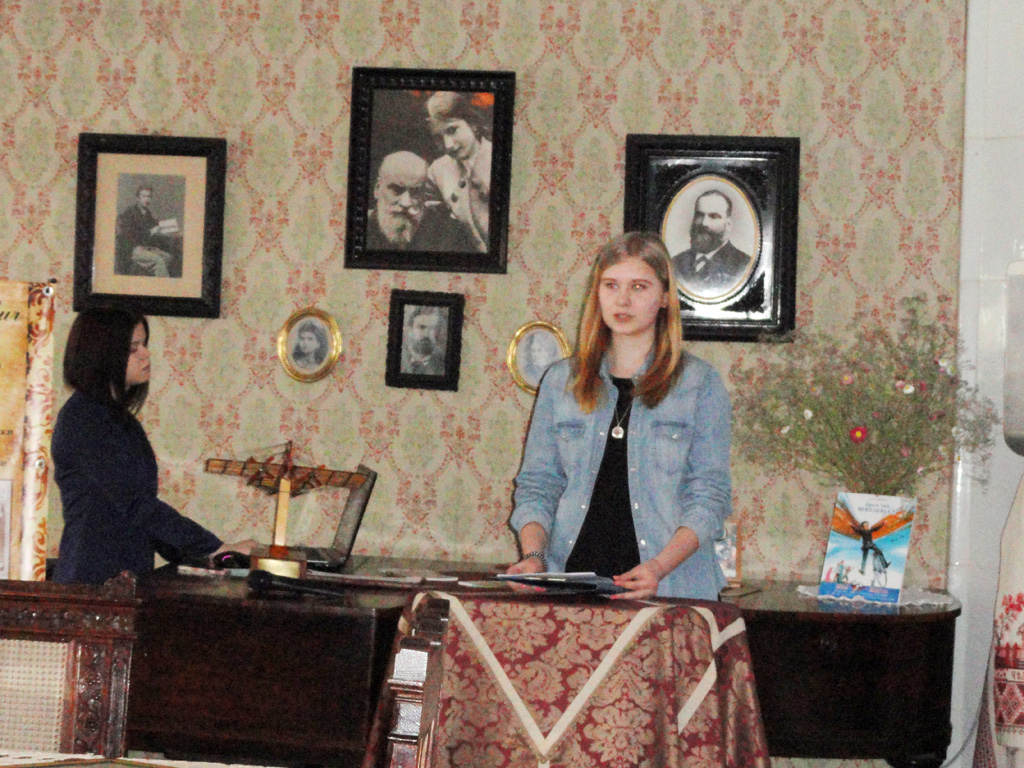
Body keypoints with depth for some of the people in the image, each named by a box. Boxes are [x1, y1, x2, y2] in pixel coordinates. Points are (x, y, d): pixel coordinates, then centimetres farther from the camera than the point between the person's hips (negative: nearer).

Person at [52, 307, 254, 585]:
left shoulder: (118, 417, 17)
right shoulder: (82, 418, -12)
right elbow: (135, 503, -18)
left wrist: (190, 559, 10)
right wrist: (217, 549, -18)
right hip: (93, 580, -9)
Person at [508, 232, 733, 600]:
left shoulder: (699, 383, 6)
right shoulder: (561, 381, 15)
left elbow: (710, 497, 1)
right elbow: (536, 485, 15)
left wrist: (659, 566, -15)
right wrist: (533, 555, -4)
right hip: (570, 582, 2)